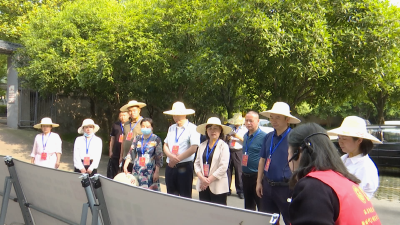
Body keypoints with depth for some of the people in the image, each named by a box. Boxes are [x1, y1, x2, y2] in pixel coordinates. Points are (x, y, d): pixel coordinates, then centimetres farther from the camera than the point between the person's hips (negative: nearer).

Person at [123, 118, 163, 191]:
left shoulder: (156, 139, -3)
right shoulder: (138, 139, 9)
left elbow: (159, 157, -5)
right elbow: (131, 153, 5)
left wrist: (157, 172, -10)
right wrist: (125, 165, -8)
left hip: (150, 172, -4)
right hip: (137, 171, 4)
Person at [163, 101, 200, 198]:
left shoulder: (192, 128, -4)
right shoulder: (171, 128, 15)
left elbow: (193, 148, -14)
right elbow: (165, 146, 11)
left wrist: (177, 159, -13)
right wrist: (171, 156, -10)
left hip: (184, 166, -6)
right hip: (170, 166, 6)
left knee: (185, 196, -1)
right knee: (171, 195, 10)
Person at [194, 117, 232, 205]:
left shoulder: (223, 146, -4)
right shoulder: (202, 146, 11)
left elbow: (223, 166, -11)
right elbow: (197, 163, 8)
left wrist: (209, 180, -12)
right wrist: (202, 178, -8)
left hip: (218, 187, -4)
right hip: (203, 186, 5)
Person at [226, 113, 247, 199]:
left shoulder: (244, 129, 5)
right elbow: (225, 139, 23)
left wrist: (239, 137, -15)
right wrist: (227, 138, 1)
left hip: (238, 152, -3)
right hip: (229, 151, 3)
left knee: (239, 171, -3)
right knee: (228, 170, 3)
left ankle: (240, 191, 8)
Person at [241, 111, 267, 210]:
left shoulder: (263, 136, -13)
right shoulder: (246, 136, 11)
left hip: (257, 176, -7)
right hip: (245, 175, 8)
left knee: (261, 206, 1)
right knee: (248, 205, 18)